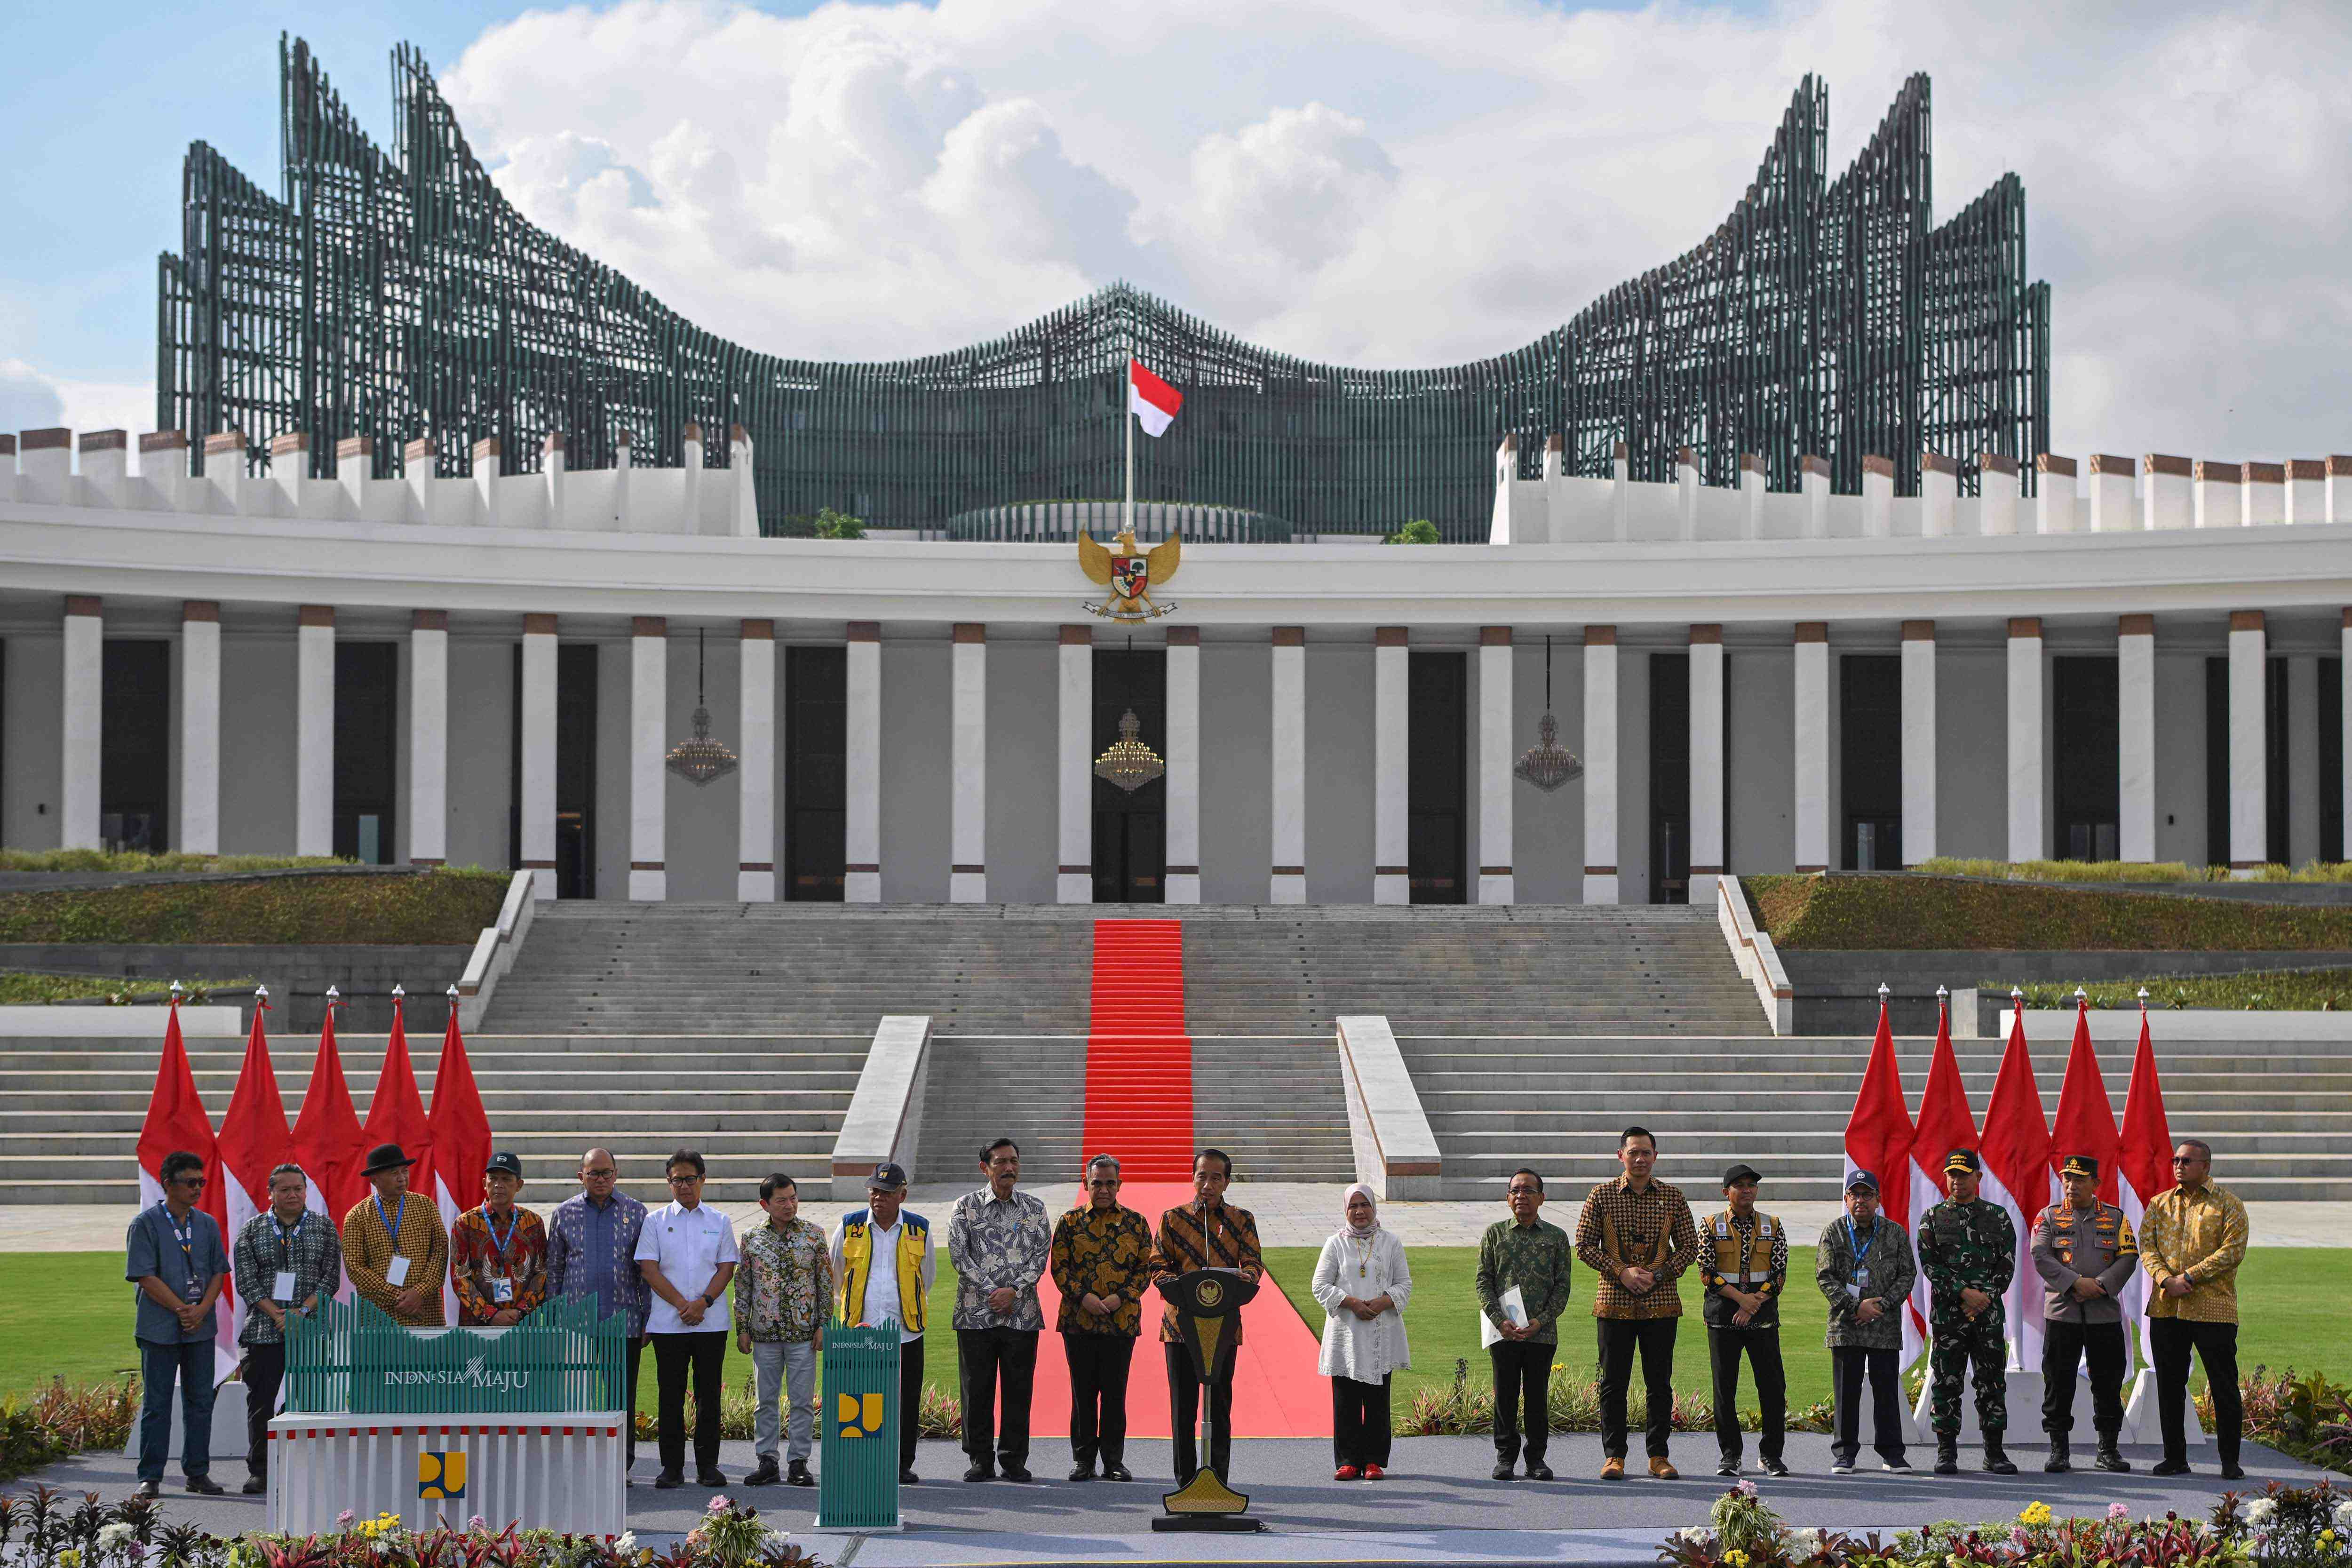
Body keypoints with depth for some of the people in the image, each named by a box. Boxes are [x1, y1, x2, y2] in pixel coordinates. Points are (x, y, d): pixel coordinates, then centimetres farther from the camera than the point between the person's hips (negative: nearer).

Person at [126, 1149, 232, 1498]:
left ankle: (198, 1472, 15)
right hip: (159, 1326, -4)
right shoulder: (146, 1224, -4)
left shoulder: (207, 1225, 11)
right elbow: (146, 1276, -10)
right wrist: (181, 1310, -13)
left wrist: (201, 1311, -7)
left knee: (200, 1400, 7)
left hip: (200, 1325, 5)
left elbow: (218, 1272, 9)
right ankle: (150, 1477, 4)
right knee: (156, 1403, 0)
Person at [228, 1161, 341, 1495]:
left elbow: (330, 1279, 2)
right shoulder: (252, 1230, 6)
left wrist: (302, 1311, -12)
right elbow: (246, 1282, -1)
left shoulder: (323, 1228, 8)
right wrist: (277, 1315, -12)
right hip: (264, 1329, 0)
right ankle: (259, 1471, 7)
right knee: (261, 1402, 0)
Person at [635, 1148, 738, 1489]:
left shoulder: (719, 1221, 11)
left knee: (709, 1395, 1)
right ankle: (672, 1467, 5)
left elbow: (727, 1268, 4)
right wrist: (682, 1305, -11)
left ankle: (708, 1466, 7)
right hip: (667, 1322, -1)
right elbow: (649, 1269, -1)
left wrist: (703, 1302, -12)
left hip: (711, 1322, 1)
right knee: (670, 1396, 0)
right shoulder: (655, 1221, 7)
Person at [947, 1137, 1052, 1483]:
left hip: (1023, 1313, 1)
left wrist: (1014, 1290, -13)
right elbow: (959, 1254, -4)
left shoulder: (1034, 1209, 10)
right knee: (977, 1389, 0)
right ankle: (980, 1461, 8)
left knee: (1019, 1388, 2)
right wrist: (991, 1292, -12)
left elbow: (1041, 1256, 1)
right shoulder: (966, 1207, 5)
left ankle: (1014, 1460, 10)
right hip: (976, 1312, -1)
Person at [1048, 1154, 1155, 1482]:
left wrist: (1121, 1297, -9)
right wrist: (1083, 1296, -11)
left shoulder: (1136, 1222, 7)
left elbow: (1146, 1268, 5)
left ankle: (1114, 1461, 9)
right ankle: (1083, 1460, 12)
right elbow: (1059, 1266, 3)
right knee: (1083, 1392, 4)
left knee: (1115, 1392, 2)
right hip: (1078, 1320, 0)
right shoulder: (1070, 1222, 7)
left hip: (1121, 1320, 0)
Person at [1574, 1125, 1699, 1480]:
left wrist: (1659, 1274, -9)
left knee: (1660, 1383, 3)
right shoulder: (1601, 1196, 2)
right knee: (1614, 1381, 1)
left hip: (1661, 1302, 1)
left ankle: (1658, 1455, 10)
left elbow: (1689, 1246, 7)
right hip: (1614, 1302, -1)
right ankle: (1614, 1456, 7)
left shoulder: (1673, 1198, 5)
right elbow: (1584, 1244, 1)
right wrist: (1621, 1272, -12)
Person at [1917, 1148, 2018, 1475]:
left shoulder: (1998, 1216, 10)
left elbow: (2007, 1263, 4)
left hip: (1989, 1313, 1)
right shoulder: (1932, 1218, 7)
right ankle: (1947, 1453, 6)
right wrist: (1964, 1292, -14)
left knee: (1993, 1383, 1)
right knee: (1946, 1383, 0)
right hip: (1947, 1313, -1)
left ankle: (1994, 1453, 7)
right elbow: (1929, 1263, -3)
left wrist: (1985, 1296, -9)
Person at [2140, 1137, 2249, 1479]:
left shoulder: (2228, 1205, 1)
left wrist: (2189, 1277, -15)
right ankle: (2175, 1458, 15)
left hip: (2213, 1308, -4)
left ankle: (2230, 1460, 6)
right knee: (2170, 1386, 7)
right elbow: (2147, 1247, 7)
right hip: (2166, 1309, 4)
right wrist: (2166, 1280, -12)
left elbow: (2233, 1251, -8)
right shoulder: (2160, 1204, 13)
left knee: (2224, 1387, -2)